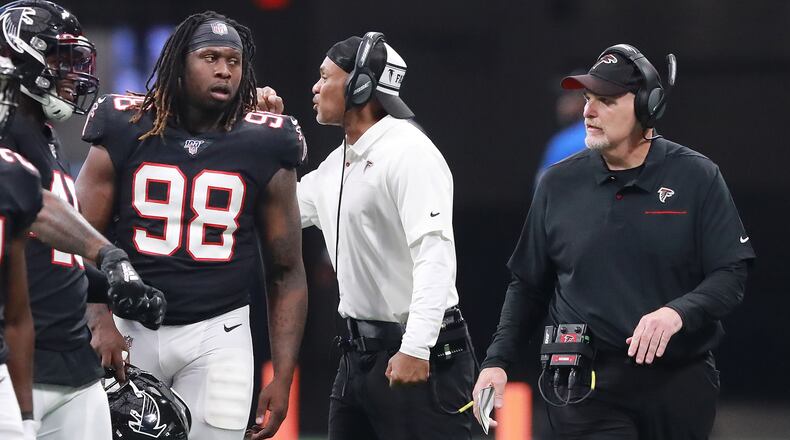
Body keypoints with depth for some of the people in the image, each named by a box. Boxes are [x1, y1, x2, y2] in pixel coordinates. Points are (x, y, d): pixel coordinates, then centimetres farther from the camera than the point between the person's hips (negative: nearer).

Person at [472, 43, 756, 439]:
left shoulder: (697, 178, -1)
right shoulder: (558, 184, 7)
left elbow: (731, 276, -4)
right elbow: (528, 286, 14)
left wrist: (676, 313, -23)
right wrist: (497, 361, 2)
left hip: (679, 386, -1)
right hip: (586, 388, 1)